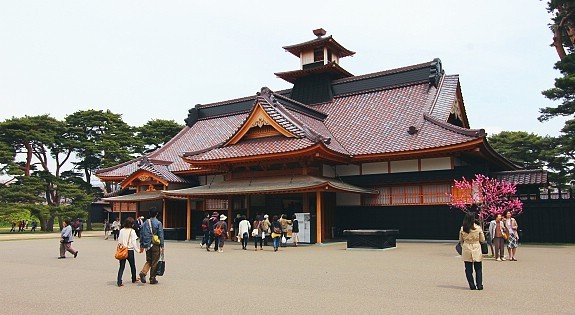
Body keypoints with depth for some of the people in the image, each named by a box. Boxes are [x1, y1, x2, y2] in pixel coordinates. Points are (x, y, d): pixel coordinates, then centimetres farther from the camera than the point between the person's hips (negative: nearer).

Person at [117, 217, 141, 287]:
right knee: (132, 266, 16)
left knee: (121, 267, 5)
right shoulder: (132, 231, -11)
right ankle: (134, 279, 33)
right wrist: (138, 250, -5)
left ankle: (119, 282, -4)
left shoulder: (121, 231, 2)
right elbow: (134, 242, -13)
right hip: (130, 251, -3)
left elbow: (119, 240, 6)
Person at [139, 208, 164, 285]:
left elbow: (141, 234, 8)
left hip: (147, 245, 4)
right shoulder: (158, 223, -8)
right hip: (155, 245, -4)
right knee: (154, 262, 6)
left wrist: (141, 245, 15)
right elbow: (161, 235, -9)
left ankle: (143, 272, -8)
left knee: (148, 261, 17)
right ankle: (152, 279, 12)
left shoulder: (145, 222, 4)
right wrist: (162, 246, -5)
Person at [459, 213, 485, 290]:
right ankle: (479, 285, 9)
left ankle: (472, 285, 10)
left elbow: (461, 240, 7)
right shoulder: (478, 228, -7)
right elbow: (482, 240, 1)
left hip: (466, 249, 1)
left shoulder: (462, 229, -3)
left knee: (468, 269, 8)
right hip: (476, 249, -1)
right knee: (478, 269, 10)